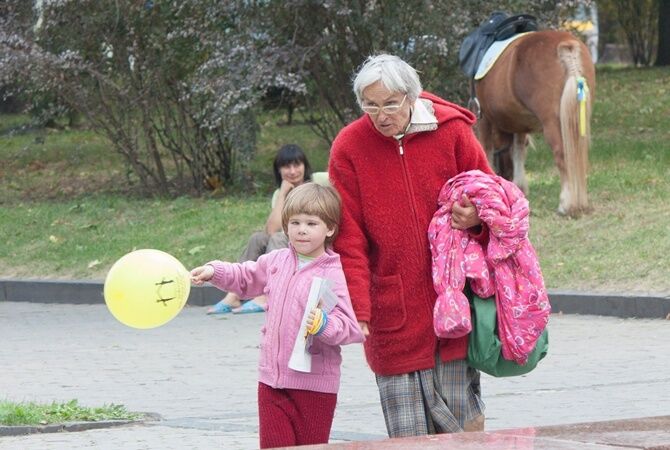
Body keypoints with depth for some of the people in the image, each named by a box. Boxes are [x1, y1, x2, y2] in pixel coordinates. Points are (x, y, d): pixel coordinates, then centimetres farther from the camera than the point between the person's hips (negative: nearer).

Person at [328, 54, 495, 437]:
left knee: (464, 424, 3)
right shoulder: (349, 148, -3)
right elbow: (348, 239, -4)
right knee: (409, 433, -3)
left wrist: (476, 219, -13)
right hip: (393, 315, -1)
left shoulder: (452, 131, -1)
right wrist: (356, 310, -12)